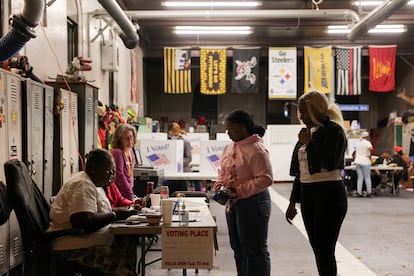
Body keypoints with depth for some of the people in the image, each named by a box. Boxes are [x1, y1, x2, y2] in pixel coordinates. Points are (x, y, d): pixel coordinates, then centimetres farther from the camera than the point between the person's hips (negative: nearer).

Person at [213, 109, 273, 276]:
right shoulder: (229, 148, 9)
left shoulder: (256, 150, -17)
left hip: (253, 202, -9)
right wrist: (219, 184, 0)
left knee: (255, 250, -1)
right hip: (233, 203, 9)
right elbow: (223, 171, 21)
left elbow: (266, 179, -21)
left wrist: (240, 191, -23)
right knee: (238, 248, 18)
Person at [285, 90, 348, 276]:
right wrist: (293, 202, 18)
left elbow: (330, 163, -22)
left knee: (324, 248, -8)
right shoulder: (309, 132, 14)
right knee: (317, 247, 11)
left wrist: (309, 143, -12)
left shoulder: (334, 130, -8)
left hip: (329, 194, -8)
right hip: (307, 194, 8)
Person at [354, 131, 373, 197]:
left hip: (358, 161, 5)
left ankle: (359, 192, 0)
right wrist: (370, 156, -12)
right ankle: (369, 192, 4)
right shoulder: (367, 142, -6)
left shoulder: (358, 143, 14)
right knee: (367, 177, 3)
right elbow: (370, 148, -26)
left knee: (360, 178, 6)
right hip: (365, 162, -5)